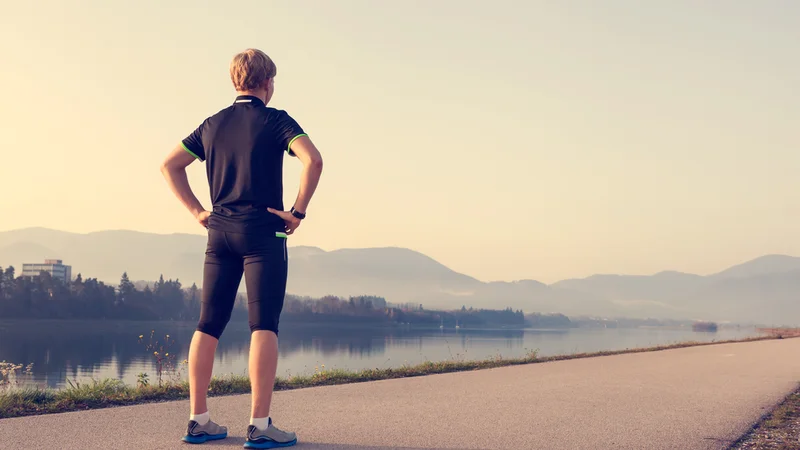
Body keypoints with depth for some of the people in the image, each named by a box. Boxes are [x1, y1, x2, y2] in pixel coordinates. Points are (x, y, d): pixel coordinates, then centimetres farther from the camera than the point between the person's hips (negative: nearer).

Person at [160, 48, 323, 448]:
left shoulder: (213, 124, 13)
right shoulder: (275, 120, -3)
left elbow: (169, 165, 17)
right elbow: (313, 160, -18)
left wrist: (197, 210, 13)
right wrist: (298, 212, -11)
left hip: (220, 232, 5)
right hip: (262, 232, -5)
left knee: (208, 326, 8)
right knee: (263, 327, -6)